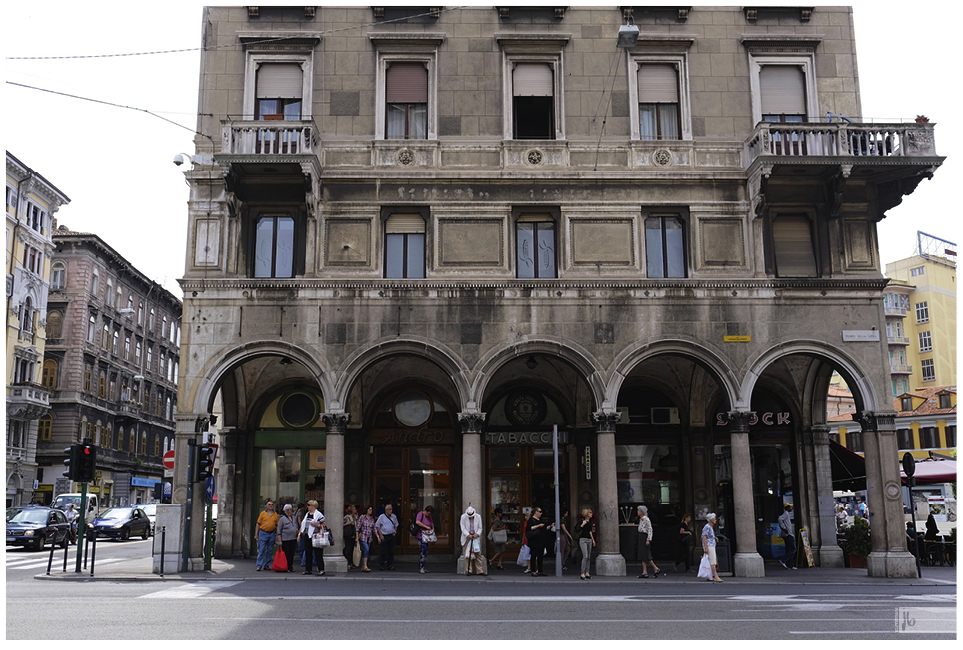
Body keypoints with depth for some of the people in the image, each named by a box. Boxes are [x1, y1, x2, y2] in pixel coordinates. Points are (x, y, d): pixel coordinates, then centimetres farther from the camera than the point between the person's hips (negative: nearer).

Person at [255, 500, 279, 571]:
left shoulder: (275, 514, 10)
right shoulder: (263, 513, 2)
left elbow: (277, 525, 12)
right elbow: (258, 524, 3)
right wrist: (256, 534, -1)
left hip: (271, 534, 3)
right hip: (263, 533, -3)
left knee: (270, 551, 6)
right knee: (261, 550, -6)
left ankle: (267, 565, 15)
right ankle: (259, 566, -4)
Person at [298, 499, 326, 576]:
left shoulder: (319, 514, -6)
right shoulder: (307, 514, 16)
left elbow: (324, 526, -7)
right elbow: (303, 524, 23)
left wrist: (317, 525, -23)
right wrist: (300, 533, 16)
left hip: (315, 536, -7)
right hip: (307, 536, 7)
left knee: (317, 553, -6)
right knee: (308, 553, 9)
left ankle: (321, 569, -4)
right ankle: (308, 569, 15)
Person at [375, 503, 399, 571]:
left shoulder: (394, 516, 6)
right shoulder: (382, 517, -5)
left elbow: (396, 525, 20)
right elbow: (377, 526, -2)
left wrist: (394, 532, 7)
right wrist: (381, 535, -6)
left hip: (391, 536, 3)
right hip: (384, 536, -3)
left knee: (391, 551, 4)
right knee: (383, 551, -3)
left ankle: (390, 565, 12)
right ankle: (383, 565, 5)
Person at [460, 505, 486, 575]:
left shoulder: (478, 517, 2)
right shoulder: (463, 517, -3)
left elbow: (480, 528, 5)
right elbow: (463, 528, -6)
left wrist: (477, 534, -13)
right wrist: (468, 535, -19)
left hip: (475, 537, 1)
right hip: (467, 538, -1)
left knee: (478, 554, -2)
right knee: (467, 554, -3)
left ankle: (479, 571, 1)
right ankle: (468, 571, 1)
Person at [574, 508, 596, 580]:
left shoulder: (590, 521, 12)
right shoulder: (582, 521, -9)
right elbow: (577, 530, -13)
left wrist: (593, 540, 23)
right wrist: (582, 524, -23)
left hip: (589, 540, 7)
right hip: (583, 540, -7)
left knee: (588, 557, 7)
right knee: (585, 556, -16)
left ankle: (587, 573, 12)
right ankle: (582, 574, -15)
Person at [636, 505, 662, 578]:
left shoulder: (646, 519, -13)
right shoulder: (641, 519, 14)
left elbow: (650, 530, -16)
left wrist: (648, 540, -21)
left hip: (644, 537, -9)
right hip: (641, 537, 9)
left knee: (646, 555, -8)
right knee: (642, 556, 5)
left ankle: (656, 569, 2)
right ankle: (645, 572, 3)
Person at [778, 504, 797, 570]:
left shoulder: (787, 514, 21)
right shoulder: (786, 513, -10)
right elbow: (779, 519, -27)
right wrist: (784, 528, -23)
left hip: (785, 535, 10)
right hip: (788, 534, -10)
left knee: (789, 550, 8)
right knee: (793, 549, -10)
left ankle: (789, 565, 7)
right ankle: (783, 560, -17)